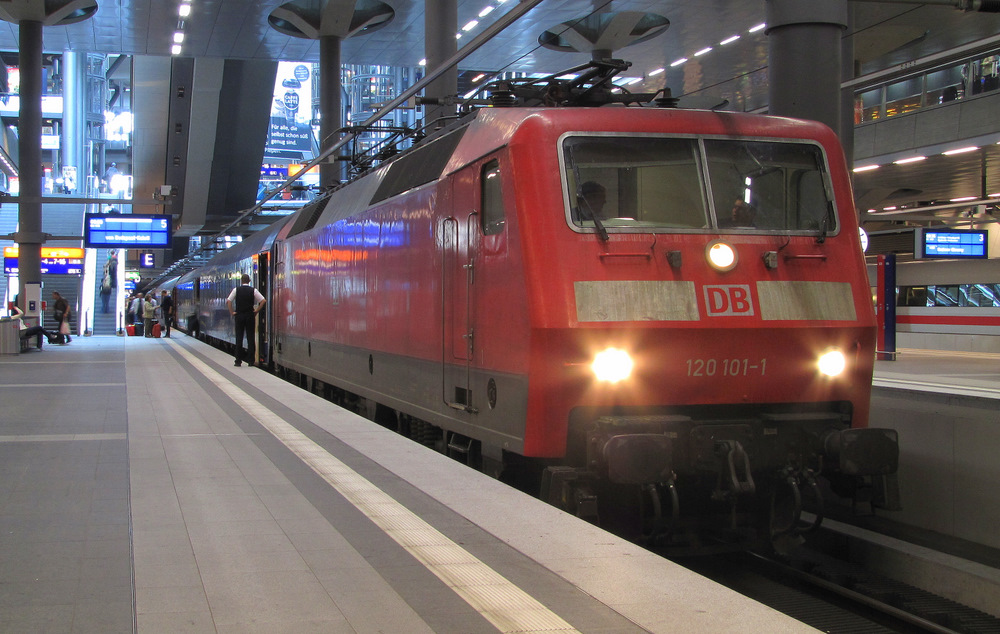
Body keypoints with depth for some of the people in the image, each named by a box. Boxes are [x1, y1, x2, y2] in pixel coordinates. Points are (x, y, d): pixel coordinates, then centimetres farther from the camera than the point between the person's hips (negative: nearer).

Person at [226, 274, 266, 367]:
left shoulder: (236, 290, -1)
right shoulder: (253, 290, -1)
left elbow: (228, 301, -6)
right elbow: (263, 301, -6)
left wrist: (232, 312, 1)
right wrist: (256, 311, 1)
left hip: (239, 315, 0)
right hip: (250, 316, 0)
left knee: (239, 338, 3)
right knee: (250, 337, 4)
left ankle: (238, 361, 2)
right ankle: (251, 360, 3)